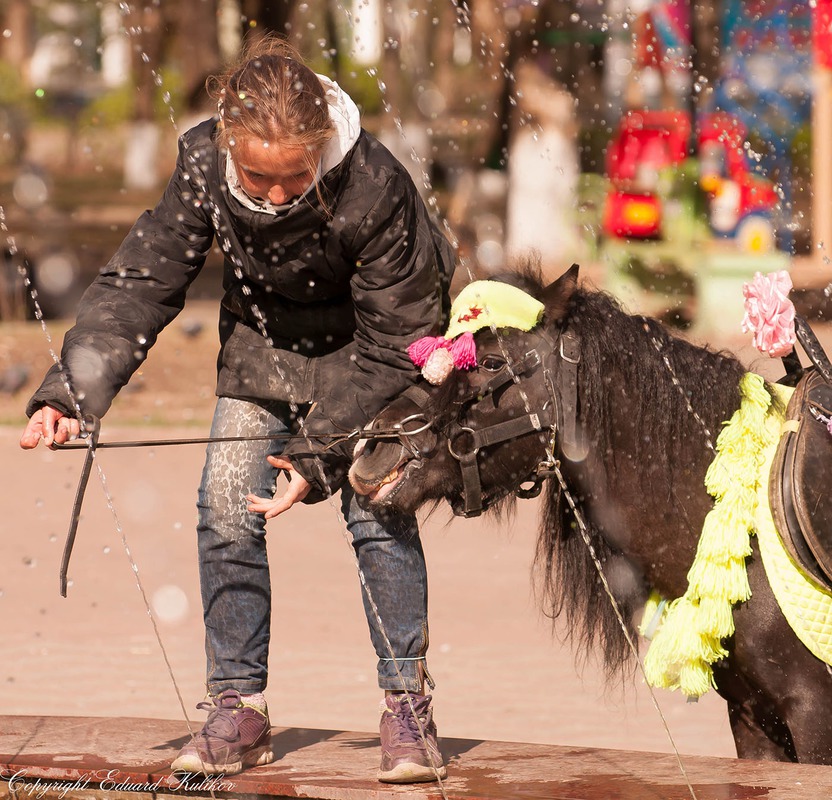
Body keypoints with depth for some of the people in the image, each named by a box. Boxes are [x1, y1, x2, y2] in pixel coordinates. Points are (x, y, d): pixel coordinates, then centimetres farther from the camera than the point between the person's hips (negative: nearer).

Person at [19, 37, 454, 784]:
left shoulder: (373, 188, -36)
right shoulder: (204, 169, -27)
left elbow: (395, 342, -26)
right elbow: (139, 284, -18)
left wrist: (321, 454, -28)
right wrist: (69, 391, -30)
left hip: (369, 346, -4)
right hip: (262, 339, 4)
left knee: (378, 510, -13)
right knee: (227, 504, -5)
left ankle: (407, 702, 0)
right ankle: (237, 704, 5)